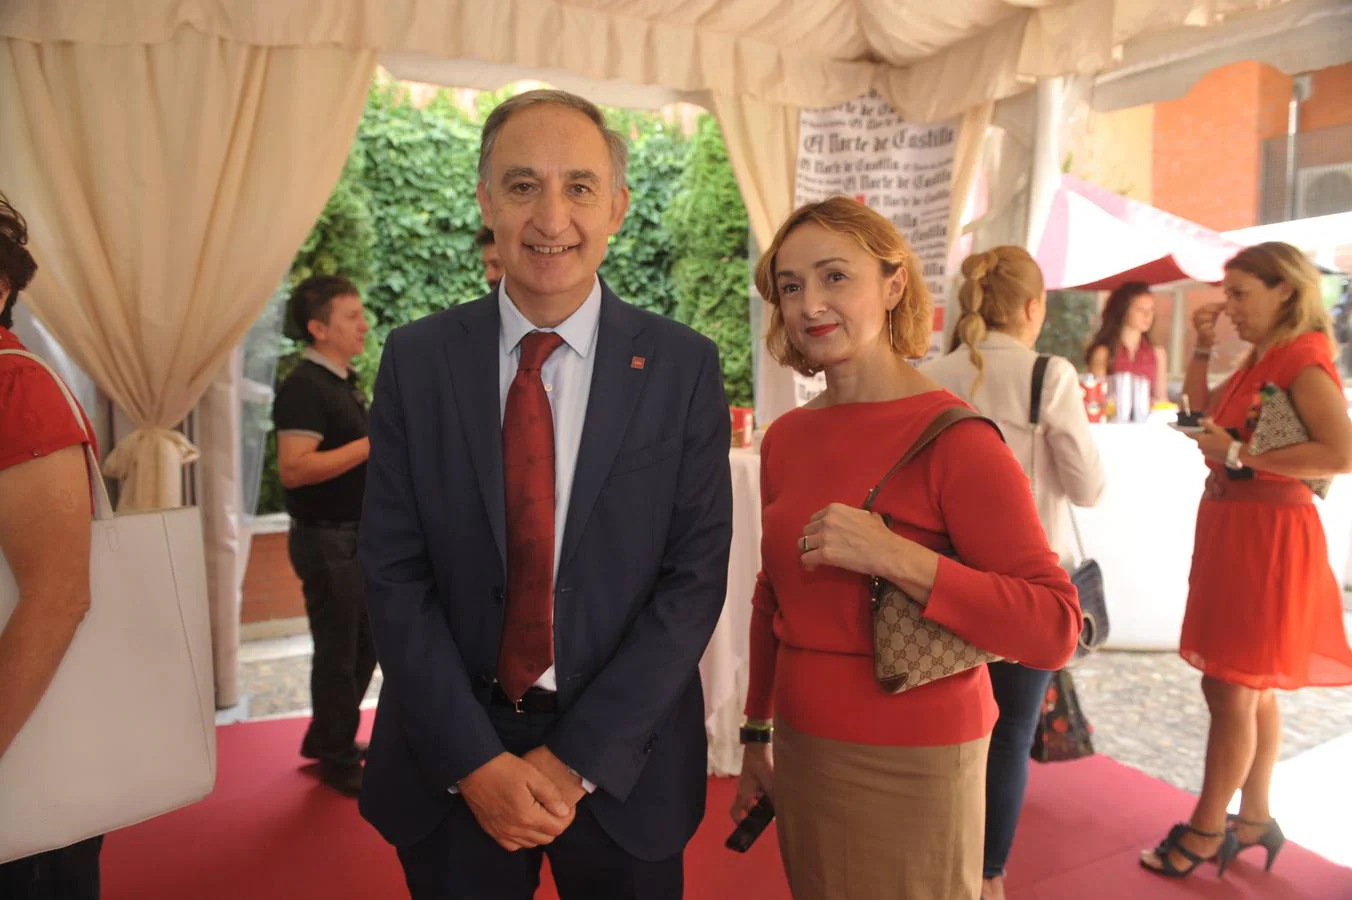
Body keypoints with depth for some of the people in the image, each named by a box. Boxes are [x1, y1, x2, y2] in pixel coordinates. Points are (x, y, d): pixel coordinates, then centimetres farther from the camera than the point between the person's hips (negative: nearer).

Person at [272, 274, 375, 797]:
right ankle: (340, 761, 23)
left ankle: (326, 738, 38)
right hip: (327, 539, -9)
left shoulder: (344, 381, 12)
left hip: (358, 535, 10)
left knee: (365, 643, 19)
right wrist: (374, 444, -27)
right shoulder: (303, 387, -18)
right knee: (338, 651, 5)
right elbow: (294, 469, -27)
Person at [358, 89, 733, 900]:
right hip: (451, 768, 1)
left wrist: (579, 759, -12)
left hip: (622, 760, 0)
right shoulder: (417, 359, -5)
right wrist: (476, 761, -11)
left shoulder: (683, 366, -9)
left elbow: (695, 576, -10)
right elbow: (395, 573, -6)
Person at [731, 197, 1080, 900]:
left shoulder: (954, 440, -16)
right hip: (800, 751, 6)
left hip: (909, 765, -5)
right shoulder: (785, 437, 1)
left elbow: (1055, 631, -19)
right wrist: (757, 735, 16)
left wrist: (893, 556, -28)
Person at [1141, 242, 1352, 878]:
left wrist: (1237, 454, -22)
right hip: (1232, 528, 9)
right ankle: (1254, 819, 31)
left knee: (1230, 688, 0)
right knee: (1252, 690, 17)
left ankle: (1205, 832, 13)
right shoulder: (1259, 360, 13)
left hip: (1267, 534, -9)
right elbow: (1201, 413, 25)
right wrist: (1202, 349, 15)